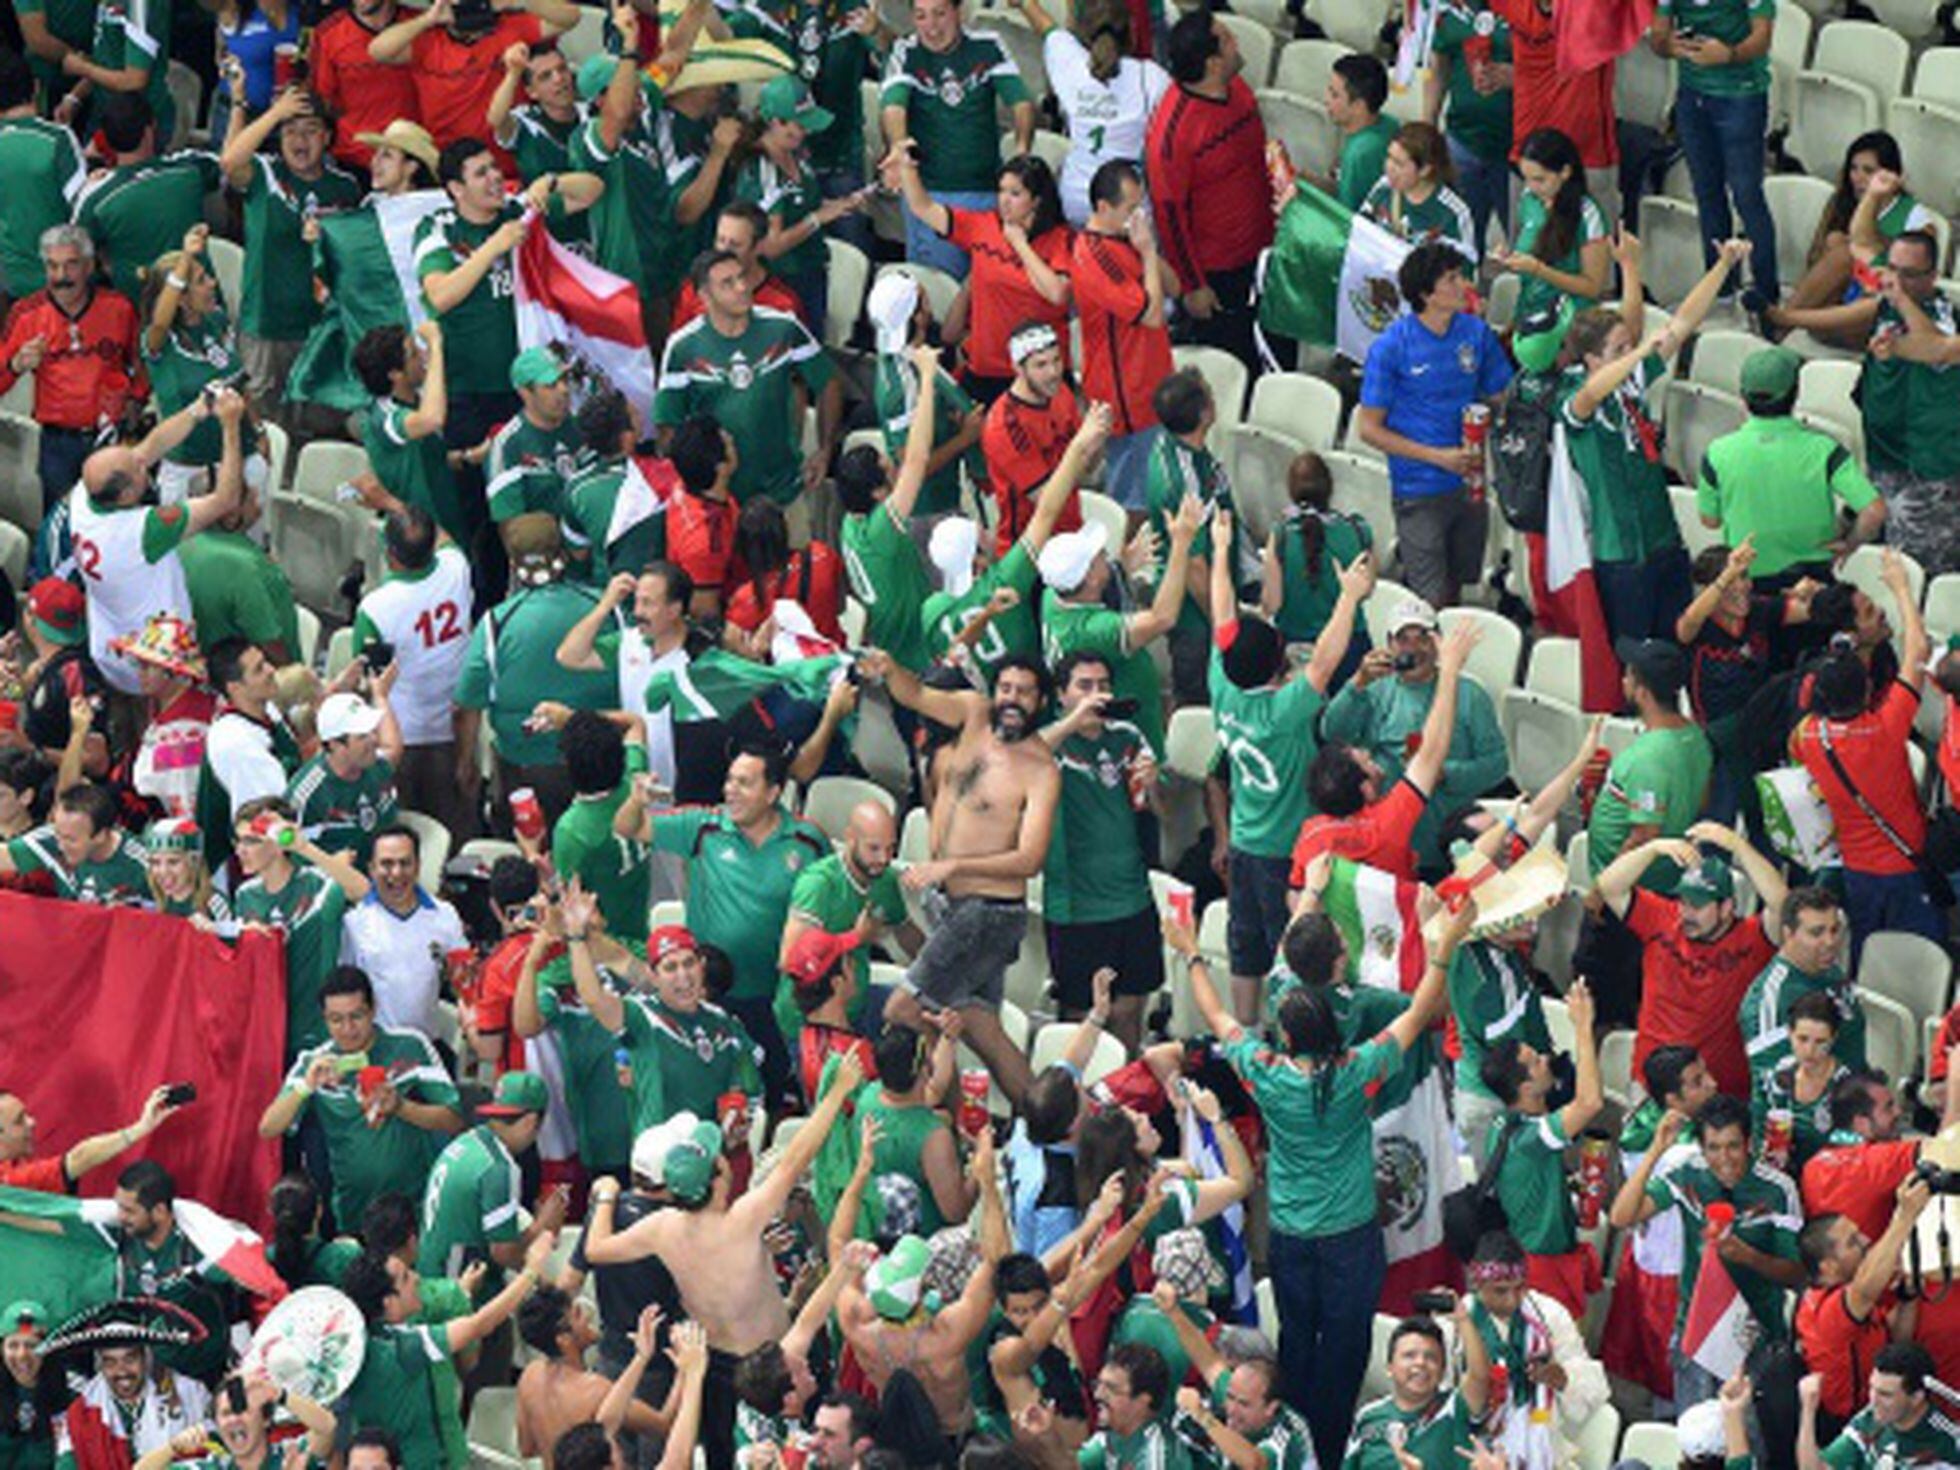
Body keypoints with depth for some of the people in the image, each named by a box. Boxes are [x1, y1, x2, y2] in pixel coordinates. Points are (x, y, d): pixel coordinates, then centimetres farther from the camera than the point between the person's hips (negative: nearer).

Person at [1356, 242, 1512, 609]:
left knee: (1454, 590, 17)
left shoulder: (1476, 333, -1)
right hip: (1419, 492, -4)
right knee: (1431, 602, -4)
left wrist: (1484, 449, -11)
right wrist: (1438, 457, -16)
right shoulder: (1391, 347, -13)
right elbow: (1370, 429, -8)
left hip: (1469, 483, 4)